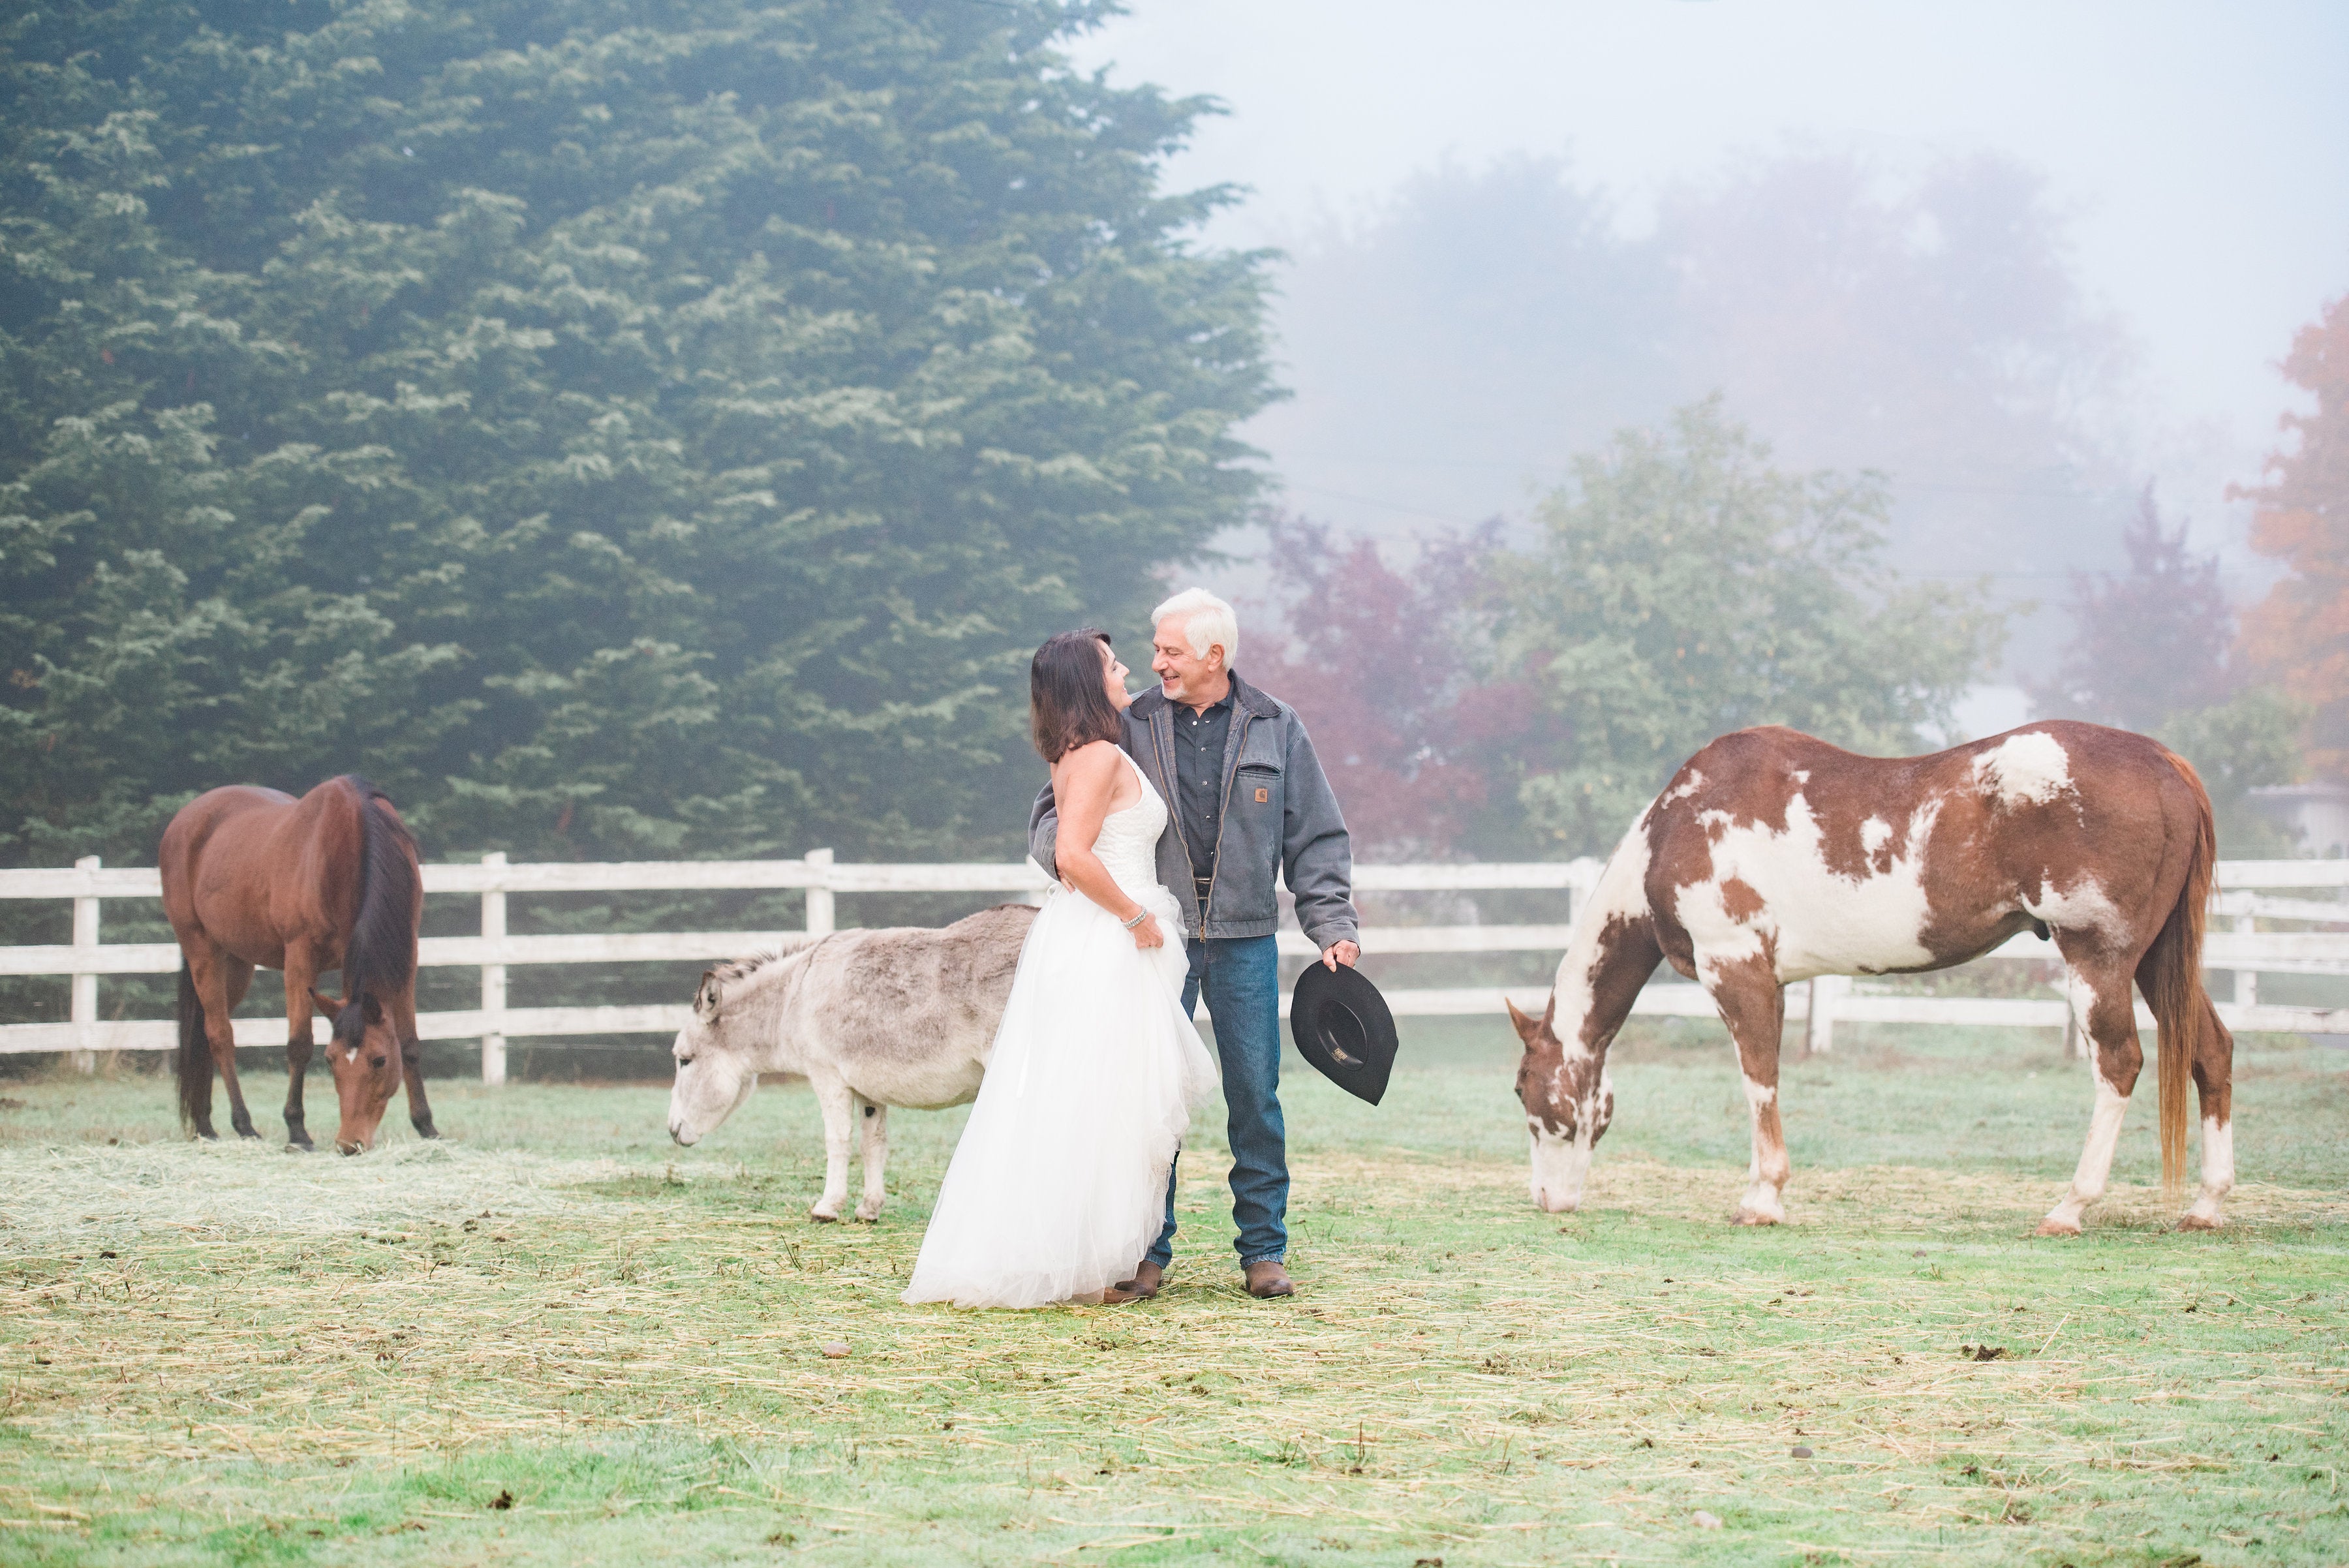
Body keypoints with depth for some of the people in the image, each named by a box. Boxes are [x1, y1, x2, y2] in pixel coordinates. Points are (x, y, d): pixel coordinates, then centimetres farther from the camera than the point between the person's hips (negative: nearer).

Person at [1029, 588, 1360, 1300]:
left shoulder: (1274, 728, 6)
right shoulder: (1133, 726, 4)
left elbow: (1316, 838, 9)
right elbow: (1060, 804, 10)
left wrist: (1333, 924, 2)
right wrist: (1060, 845, -13)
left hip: (1246, 941, 0)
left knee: (1255, 1095, 1)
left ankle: (1263, 1250, 9)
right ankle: (1148, 1251, 6)